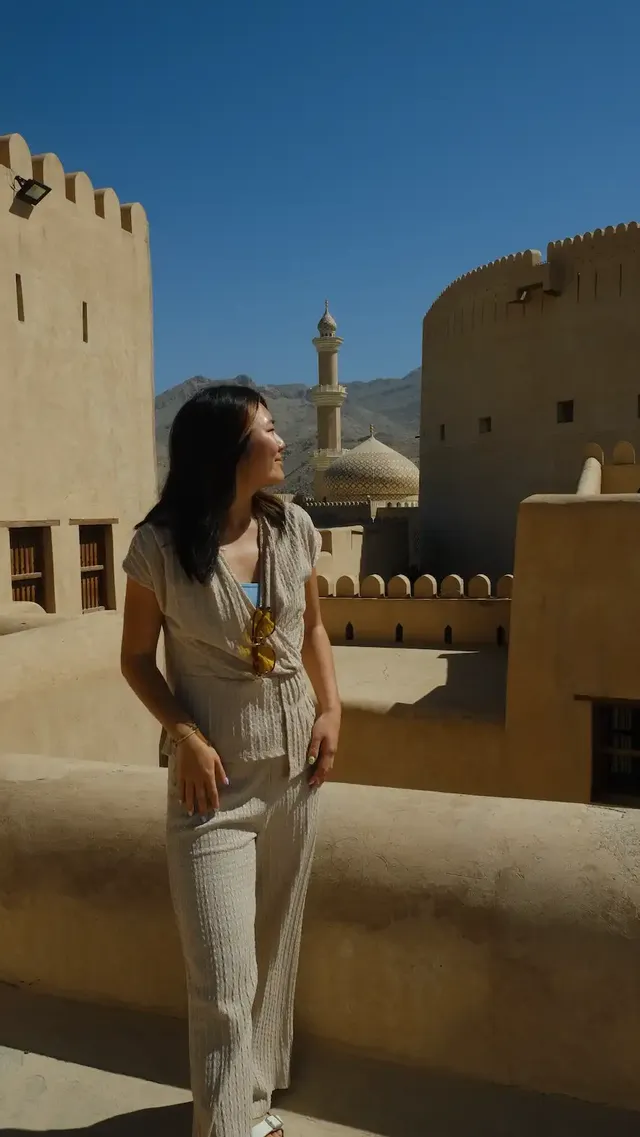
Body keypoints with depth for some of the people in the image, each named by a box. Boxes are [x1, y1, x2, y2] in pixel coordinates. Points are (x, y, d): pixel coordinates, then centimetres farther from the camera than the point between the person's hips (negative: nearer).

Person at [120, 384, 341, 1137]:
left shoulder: (294, 527, -1)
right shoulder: (160, 545, -13)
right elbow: (136, 659, -4)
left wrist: (330, 709, -1)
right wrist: (183, 735, -17)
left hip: (293, 766, 5)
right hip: (217, 777, -4)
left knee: (275, 950, 20)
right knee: (224, 981, 0)